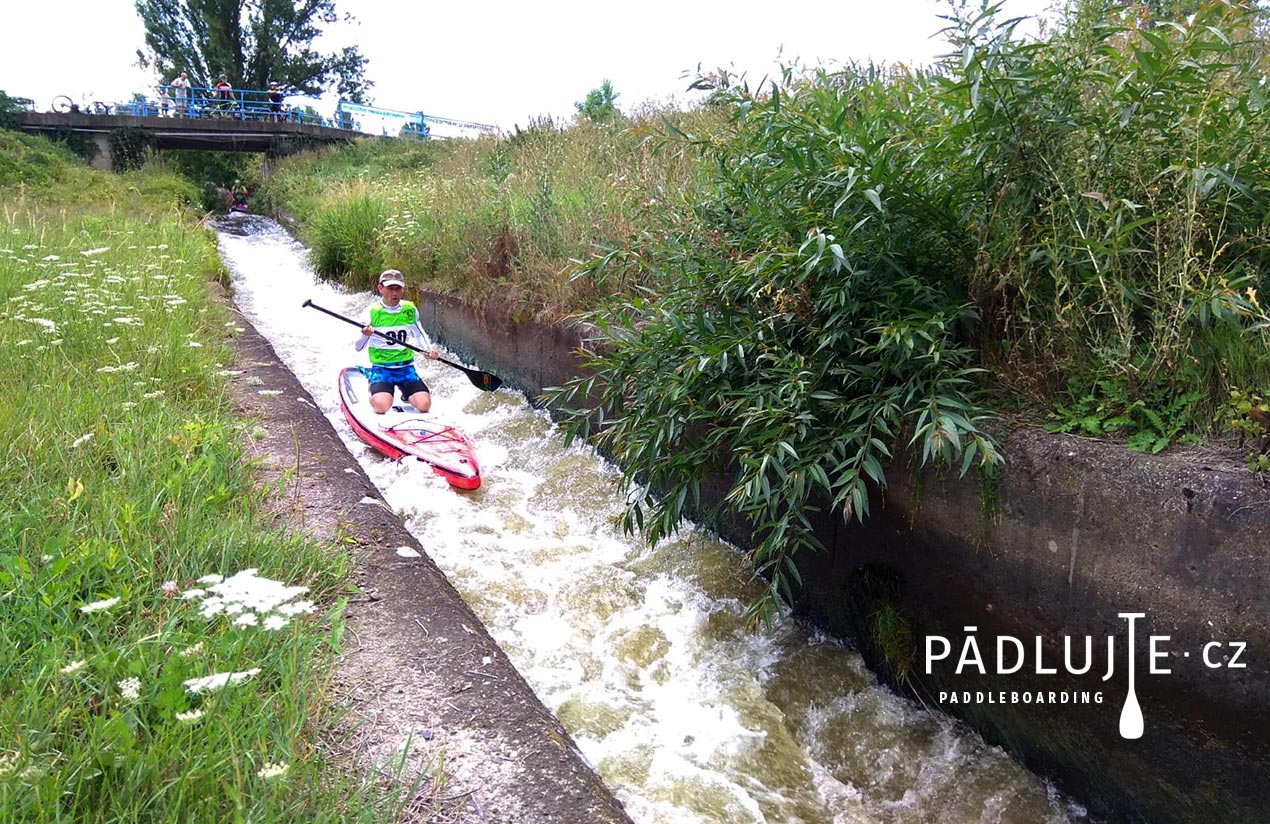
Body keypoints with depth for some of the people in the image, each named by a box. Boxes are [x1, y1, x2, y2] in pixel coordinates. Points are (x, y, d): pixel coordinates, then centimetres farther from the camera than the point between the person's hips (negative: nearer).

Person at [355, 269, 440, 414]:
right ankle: (373, 393, 11)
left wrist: (430, 349, -1)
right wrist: (365, 335, -30)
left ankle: (407, 394, 19)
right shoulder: (372, 313, -7)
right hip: (381, 368, -3)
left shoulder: (410, 310, 2)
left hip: (406, 367, 3)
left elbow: (419, 334, 19)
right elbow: (357, 347, -7)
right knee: (381, 406, -28)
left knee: (424, 404, -18)